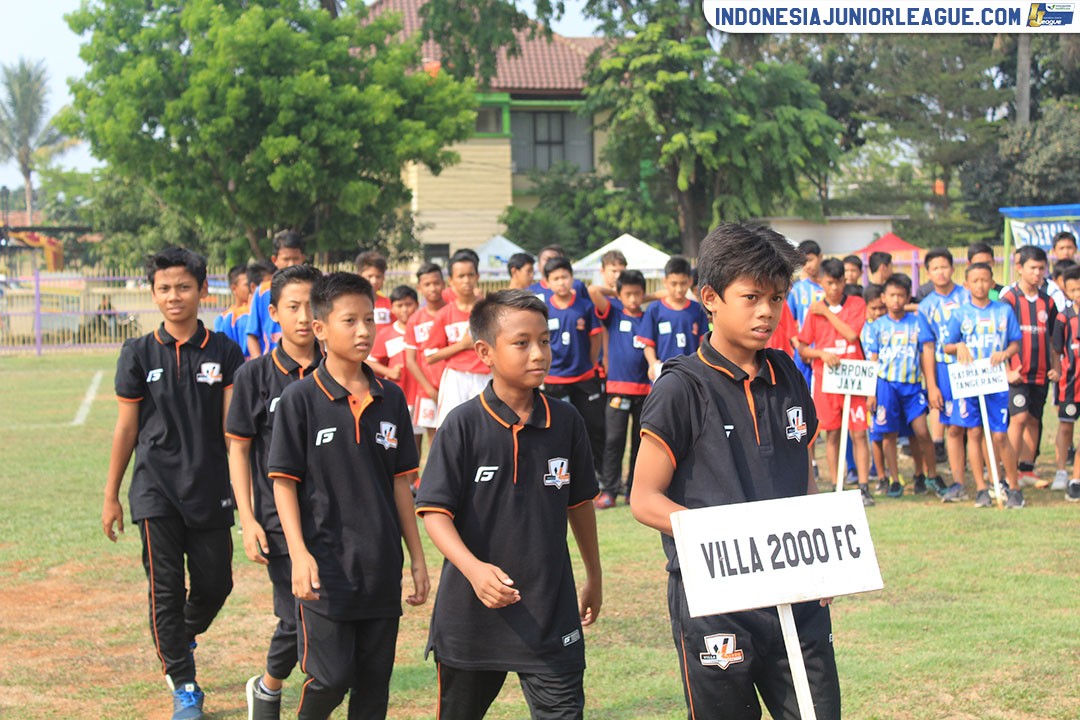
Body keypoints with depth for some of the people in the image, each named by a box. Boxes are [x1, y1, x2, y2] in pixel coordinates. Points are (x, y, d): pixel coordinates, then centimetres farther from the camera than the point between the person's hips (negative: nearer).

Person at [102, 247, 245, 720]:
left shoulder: (224, 352, 0)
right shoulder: (139, 354, 1)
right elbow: (126, 429, 5)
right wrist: (111, 497, 7)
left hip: (210, 490, 1)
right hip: (156, 490, -1)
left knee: (214, 584, 7)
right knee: (166, 590, 0)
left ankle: (182, 638, 40)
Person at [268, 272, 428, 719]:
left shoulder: (390, 399, 6)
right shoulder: (301, 399, -7)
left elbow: (400, 482, 11)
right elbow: (283, 481, -6)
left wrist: (417, 557, 10)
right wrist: (299, 553, -15)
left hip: (381, 566, 5)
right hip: (326, 563, -4)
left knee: (375, 682, 8)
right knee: (330, 677, -7)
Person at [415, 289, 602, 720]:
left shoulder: (566, 423, 1)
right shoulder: (464, 425, -10)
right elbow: (434, 510, -12)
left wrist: (594, 577, 22)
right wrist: (474, 569, -27)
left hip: (551, 613, 2)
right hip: (471, 611, -2)